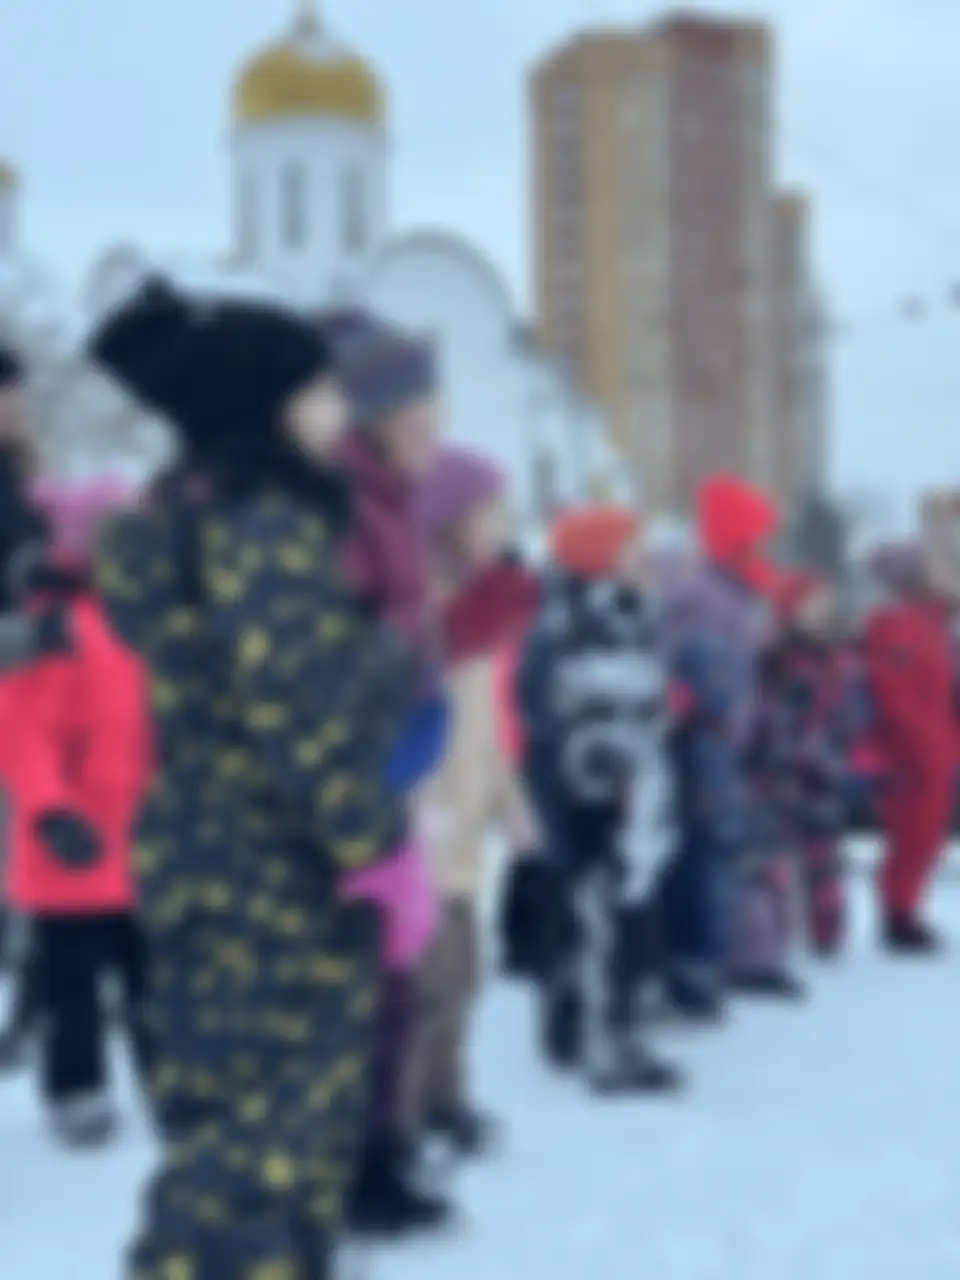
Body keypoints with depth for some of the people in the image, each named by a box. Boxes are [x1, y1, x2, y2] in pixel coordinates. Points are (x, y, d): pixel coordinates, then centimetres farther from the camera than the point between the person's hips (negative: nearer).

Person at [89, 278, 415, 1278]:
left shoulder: (201, 517, 14)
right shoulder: (264, 528, -17)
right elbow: (296, 714, -23)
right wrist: (376, 848, -17)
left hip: (221, 867, 10)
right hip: (270, 880, -10)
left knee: (249, 1124, 18)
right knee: (262, 1133, -4)